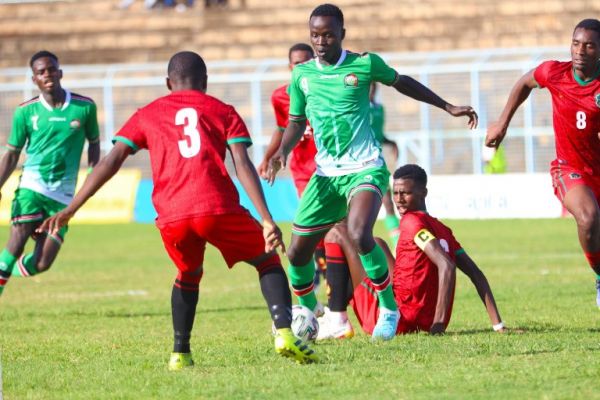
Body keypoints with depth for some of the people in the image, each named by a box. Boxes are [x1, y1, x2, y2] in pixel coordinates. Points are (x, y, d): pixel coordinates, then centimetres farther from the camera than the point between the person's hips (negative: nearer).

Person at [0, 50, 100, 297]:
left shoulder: (84, 107, 1)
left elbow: (93, 143, 15)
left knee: (41, 263, -4)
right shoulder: (25, 112, 1)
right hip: (32, 187, -1)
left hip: (62, 196, 1)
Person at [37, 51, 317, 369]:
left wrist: (70, 210, 11)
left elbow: (110, 163, 12)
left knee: (188, 275, 30)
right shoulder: (223, 111, 17)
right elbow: (244, 167, 4)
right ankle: (284, 333, -6)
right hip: (219, 207, -2)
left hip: (171, 216, 2)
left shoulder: (147, 115, 21)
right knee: (268, 262, 16)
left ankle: (180, 354, 21)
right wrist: (267, 220, -1)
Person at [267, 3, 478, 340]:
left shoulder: (365, 64, -4)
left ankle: (389, 309, -11)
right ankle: (307, 312, 31)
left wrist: (448, 107, 17)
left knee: (359, 235, -30)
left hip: (365, 169, -4)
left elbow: (401, 82, 14)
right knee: (297, 252, 2)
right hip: (326, 174, 4)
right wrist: (284, 150, -5)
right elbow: (297, 122, 16)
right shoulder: (302, 75, 4)